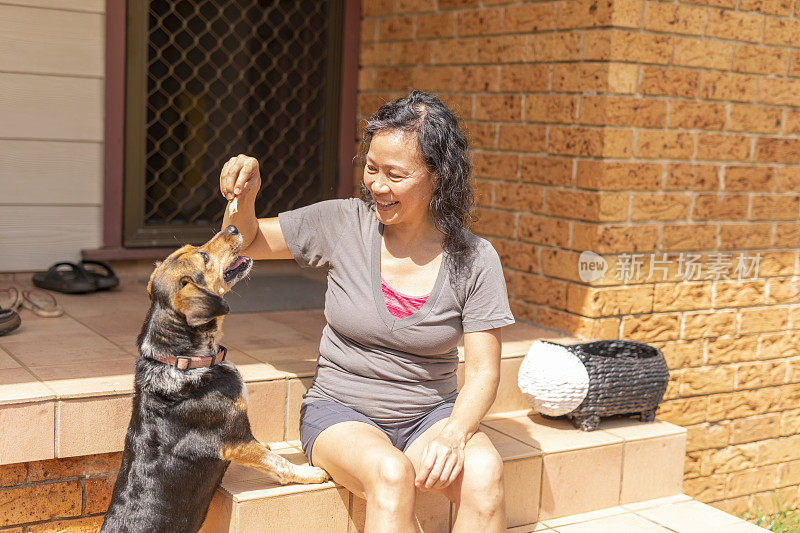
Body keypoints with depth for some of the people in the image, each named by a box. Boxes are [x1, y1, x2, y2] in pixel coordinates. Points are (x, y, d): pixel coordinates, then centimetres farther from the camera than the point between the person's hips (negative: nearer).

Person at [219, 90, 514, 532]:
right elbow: (247, 243, 6)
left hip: (430, 412, 1)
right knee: (391, 472, -34)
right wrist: (244, 197, -16)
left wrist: (455, 432, -24)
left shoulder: (475, 260, -6)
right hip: (340, 412, -1)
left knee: (484, 471, -29)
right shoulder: (341, 224, -6)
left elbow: (483, 370, -5)